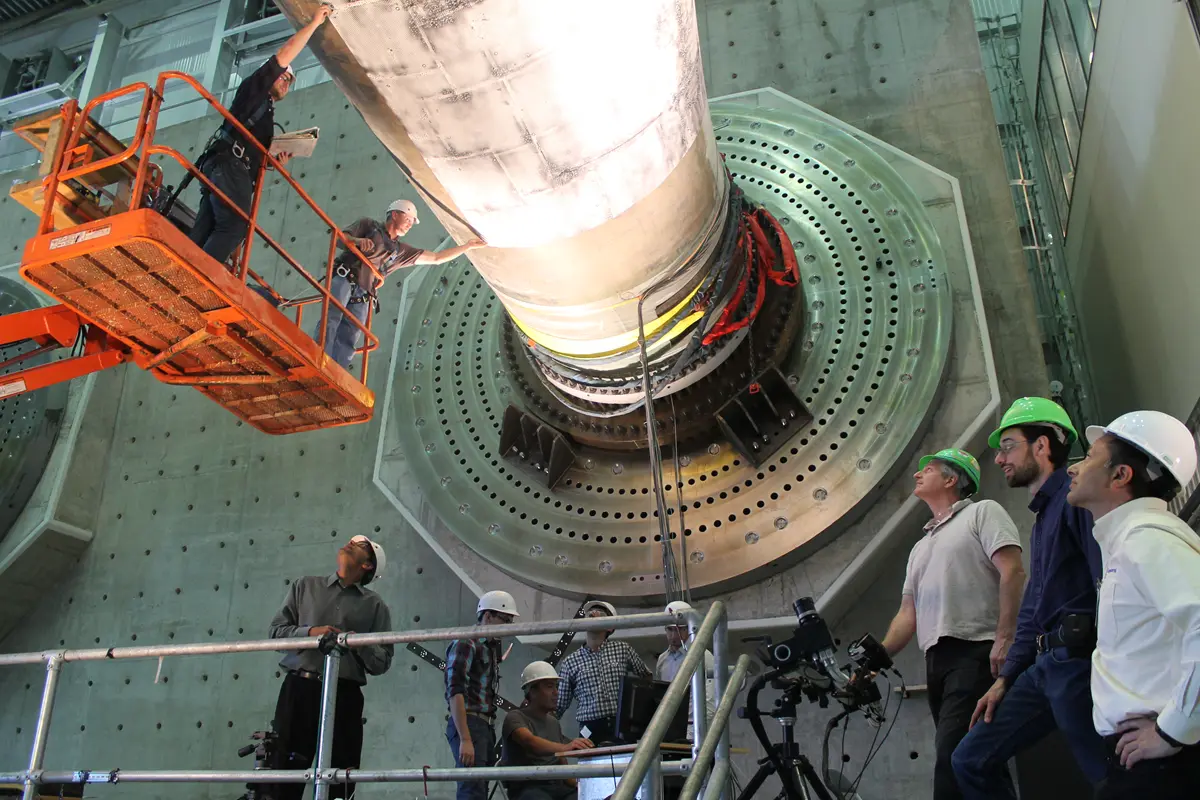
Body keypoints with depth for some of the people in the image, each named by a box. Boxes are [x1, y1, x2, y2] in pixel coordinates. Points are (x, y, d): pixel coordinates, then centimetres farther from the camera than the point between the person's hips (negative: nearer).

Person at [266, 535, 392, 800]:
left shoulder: (375, 606, 11)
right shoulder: (305, 586, 15)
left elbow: (382, 662, 7)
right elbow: (276, 630, 9)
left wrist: (360, 646, -12)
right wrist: (309, 633, -8)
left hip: (344, 696, 0)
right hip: (299, 690, 0)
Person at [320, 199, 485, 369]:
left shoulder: (400, 251, 27)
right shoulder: (368, 225, 15)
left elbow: (436, 258, 27)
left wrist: (468, 246, 27)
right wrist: (358, 241, -19)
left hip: (361, 298, 5)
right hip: (343, 279, -5)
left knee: (347, 344, -7)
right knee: (331, 319, -26)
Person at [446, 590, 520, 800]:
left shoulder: (491, 648, 19)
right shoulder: (465, 644, -7)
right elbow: (455, 693, -16)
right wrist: (465, 740, -22)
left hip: (487, 727, 9)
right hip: (469, 724, -9)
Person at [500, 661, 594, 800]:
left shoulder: (554, 722, 19)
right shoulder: (515, 717, -3)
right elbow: (530, 742, -25)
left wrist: (576, 786, 0)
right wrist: (564, 748, -43)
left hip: (557, 786, 6)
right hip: (527, 787, -6)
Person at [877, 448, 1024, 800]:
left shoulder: (983, 512, 6)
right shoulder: (921, 547, 28)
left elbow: (1012, 571, -9)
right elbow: (908, 612, 22)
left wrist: (1005, 638, -18)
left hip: (977, 652, -8)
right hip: (937, 659, 8)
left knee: (953, 756, -18)